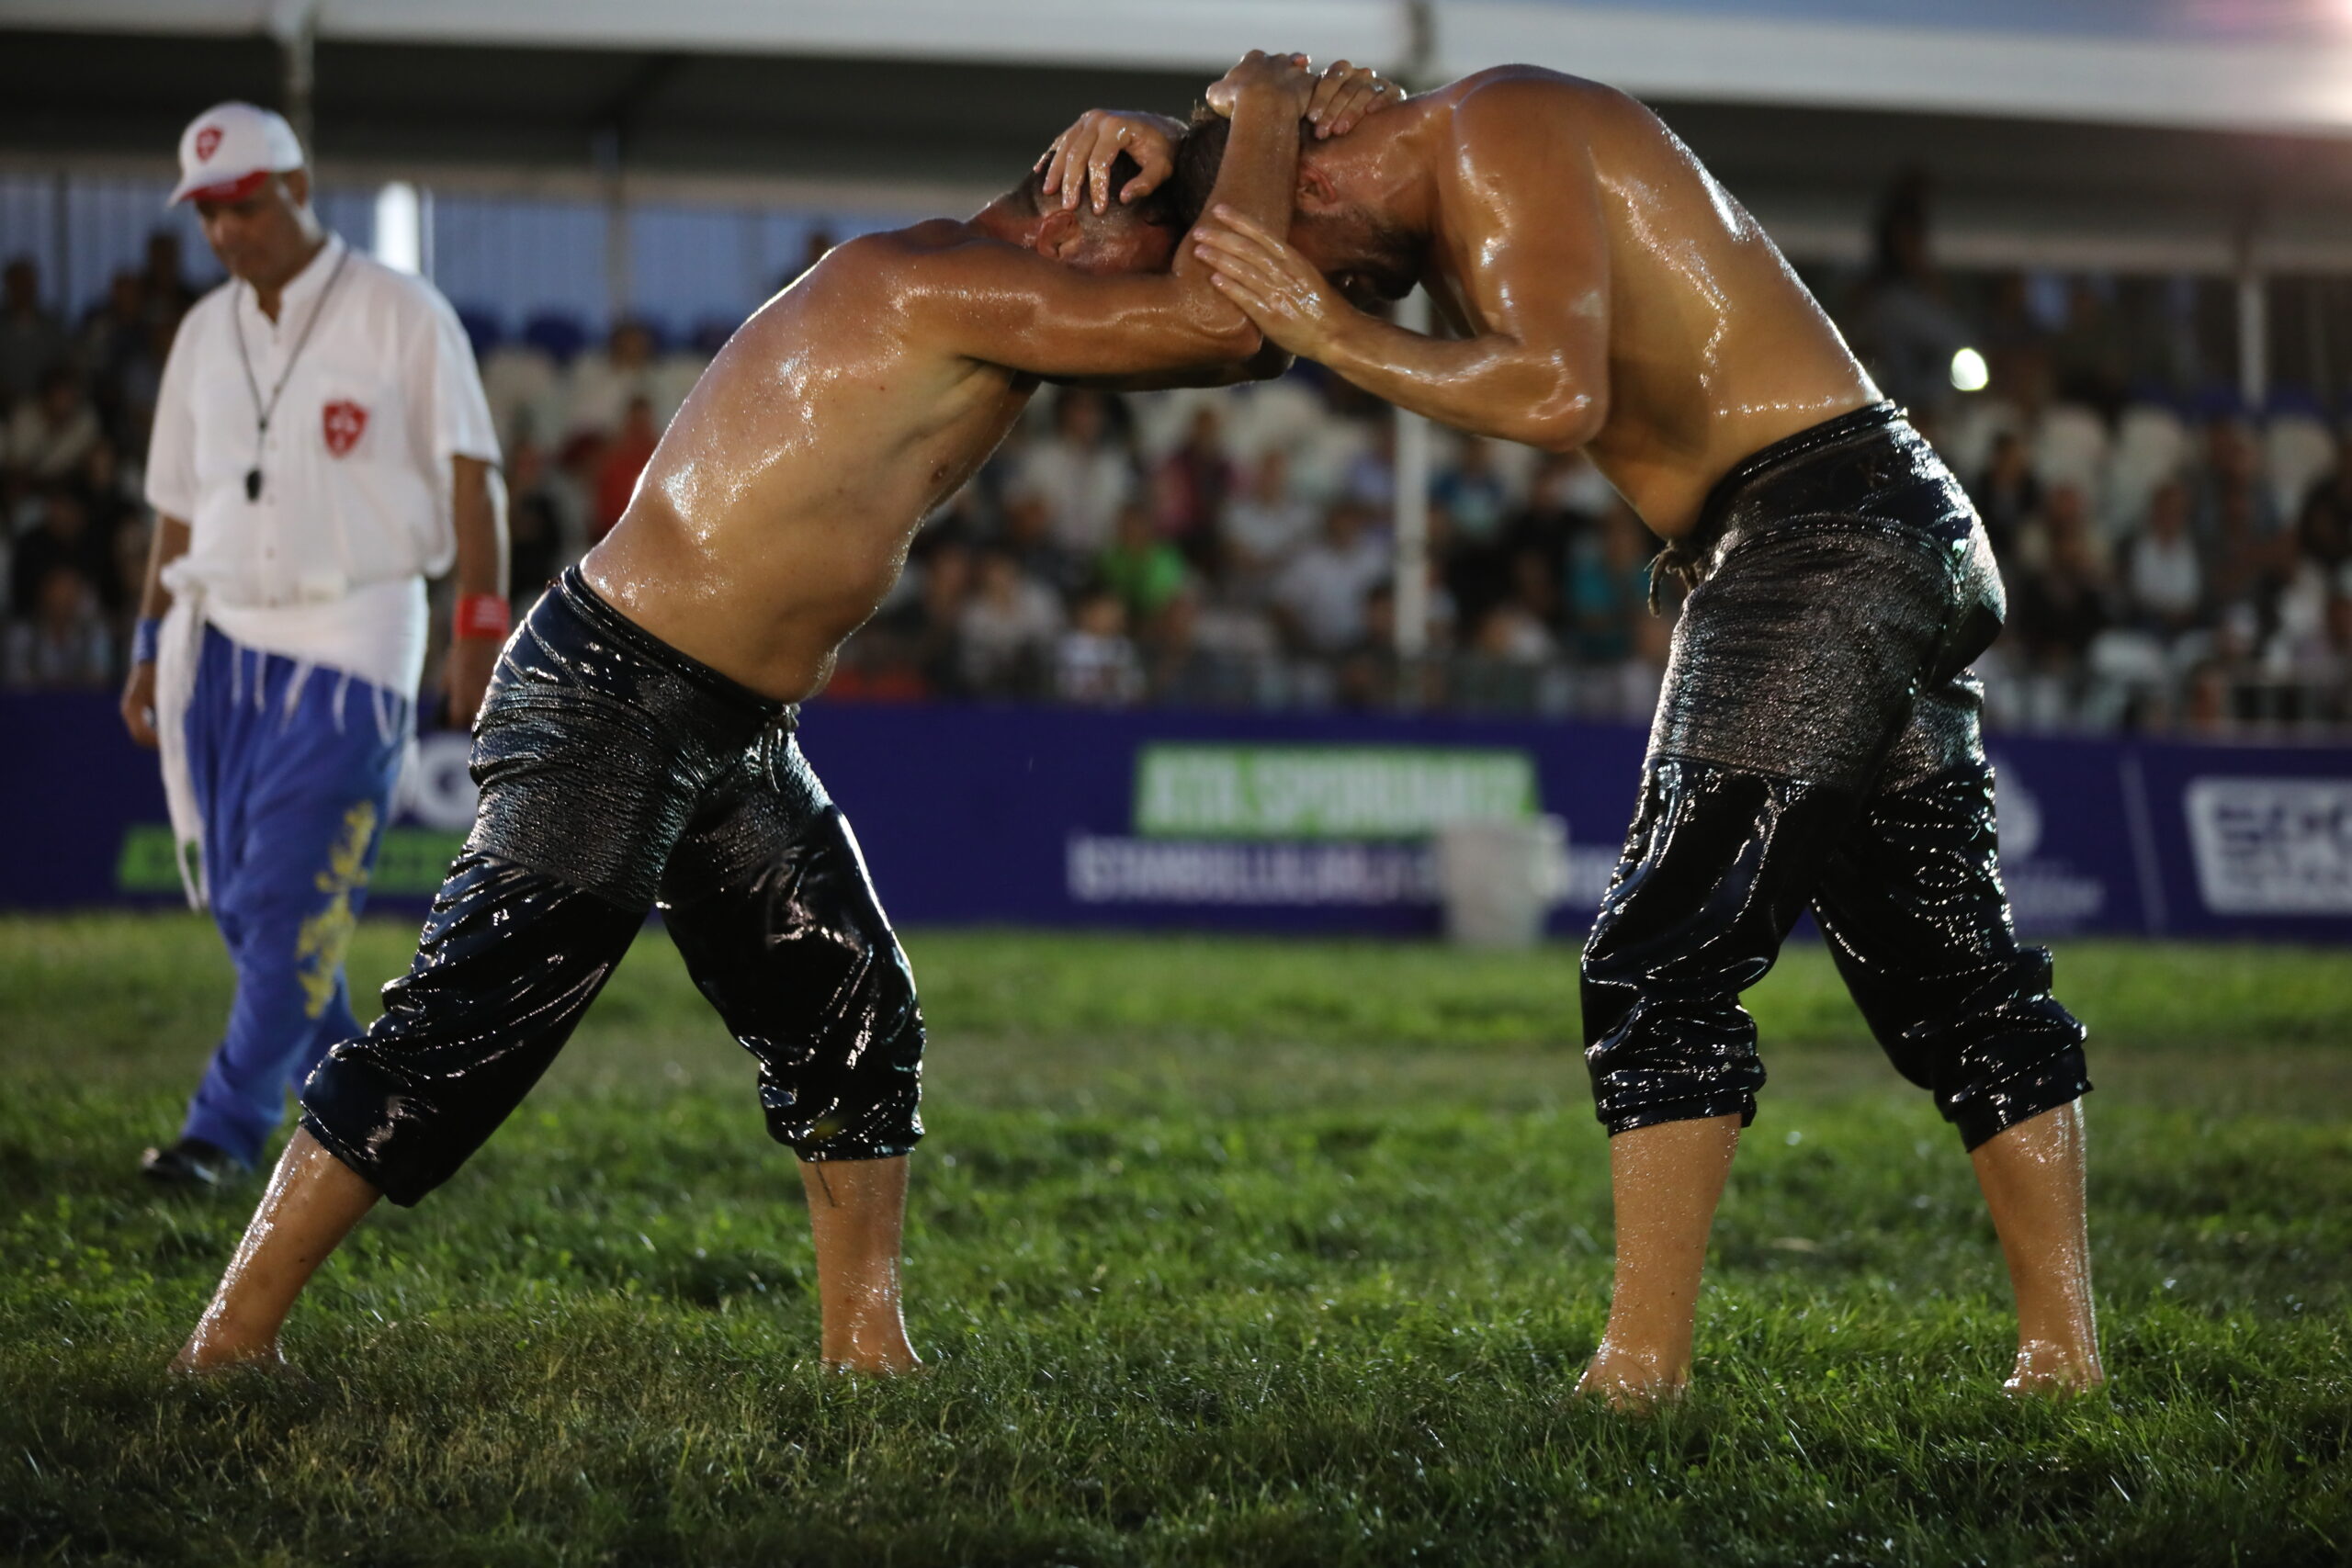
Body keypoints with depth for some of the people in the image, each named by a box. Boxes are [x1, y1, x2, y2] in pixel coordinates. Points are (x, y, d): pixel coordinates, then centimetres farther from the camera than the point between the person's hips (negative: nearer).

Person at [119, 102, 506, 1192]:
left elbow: (466, 477, -6)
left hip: (351, 643, -6)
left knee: (291, 902, -12)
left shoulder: (400, 314, -3)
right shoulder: (204, 333, 13)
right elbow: (179, 504, 17)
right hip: (221, 641, 6)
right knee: (240, 901, 6)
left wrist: (481, 624, -14)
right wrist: (151, 648, 14)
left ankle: (226, 1129, -7)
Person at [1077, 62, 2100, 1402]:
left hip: (1823, 522, -10)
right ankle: (2063, 1349, 14)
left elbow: (1558, 394, -22)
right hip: (1908, 539, 10)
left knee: (1669, 953, -9)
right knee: (1954, 972, 11)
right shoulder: (1456, 208, 22)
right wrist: (1132, 137, 14)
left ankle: (1643, 1365, -10)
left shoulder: (1495, 135, -8)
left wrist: (1332, 333, -15)